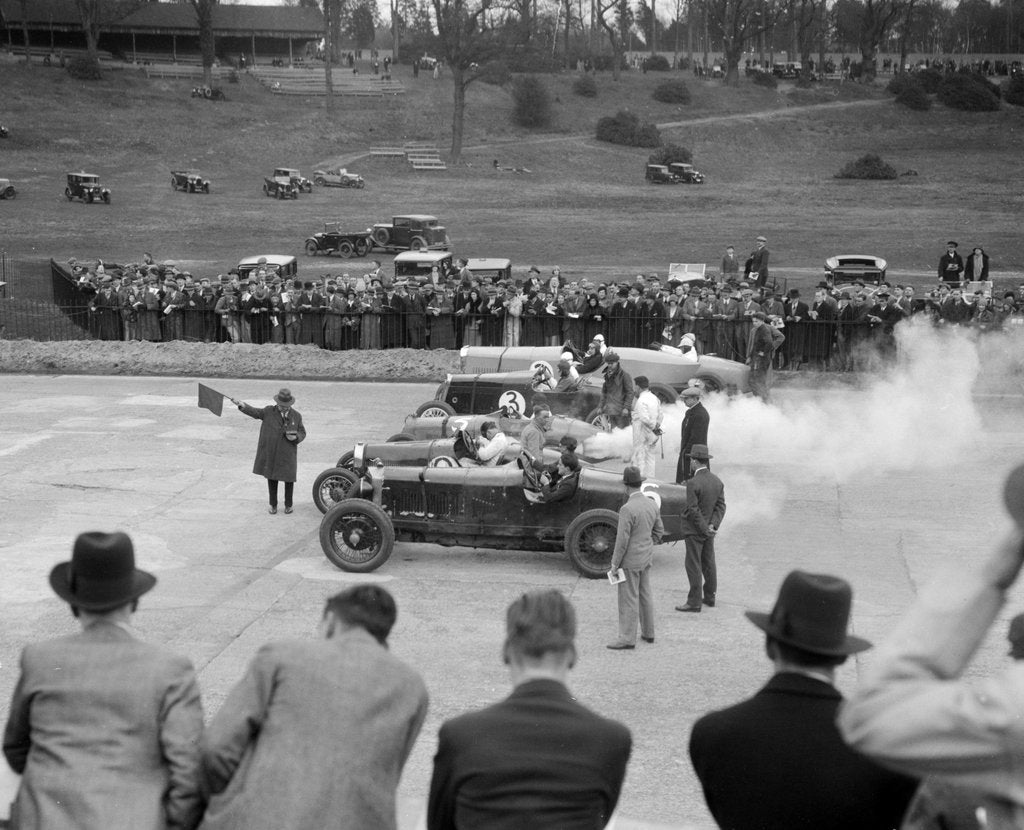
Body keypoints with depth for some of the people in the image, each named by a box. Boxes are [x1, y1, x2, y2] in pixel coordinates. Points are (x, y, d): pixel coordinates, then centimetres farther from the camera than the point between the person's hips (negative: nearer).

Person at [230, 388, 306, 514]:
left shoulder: (296, 416, 2)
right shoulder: (269, 412, -1)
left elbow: (302, 433, 8)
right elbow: (255, 412, -15)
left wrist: (296, 437, -15)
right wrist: (243, 406, -32)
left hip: (288, 454, 0)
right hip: (270, 452, 0)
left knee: (289, 479, 6)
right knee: (271, 478, 8)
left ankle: (288, 504, 24)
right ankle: (273, 505, 22)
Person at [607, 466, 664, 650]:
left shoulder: (627, 509, -23)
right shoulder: (652, 504, 1)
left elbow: (622, 540, -21)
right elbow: (659, 530, 11)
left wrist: (614, 564, -13)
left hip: (630, 559, -8)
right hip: (646, 558, 8)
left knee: (628, 599, -1)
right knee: (645, 595, 18)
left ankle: (627, 638, 4)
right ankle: (648, 633, 27)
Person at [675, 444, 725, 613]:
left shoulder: (693, 483, -22)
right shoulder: (717, 481, 1)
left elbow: (693, 510, -22)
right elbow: (721, 506, -1)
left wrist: (705, 528, -13)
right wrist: (713, 525, -8)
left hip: (694, 530, -7)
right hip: (709, 531, 7)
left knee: (693, 566, -1)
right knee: (708, 563, 17)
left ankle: (694, 602, 3)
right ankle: (710, 597, 28)